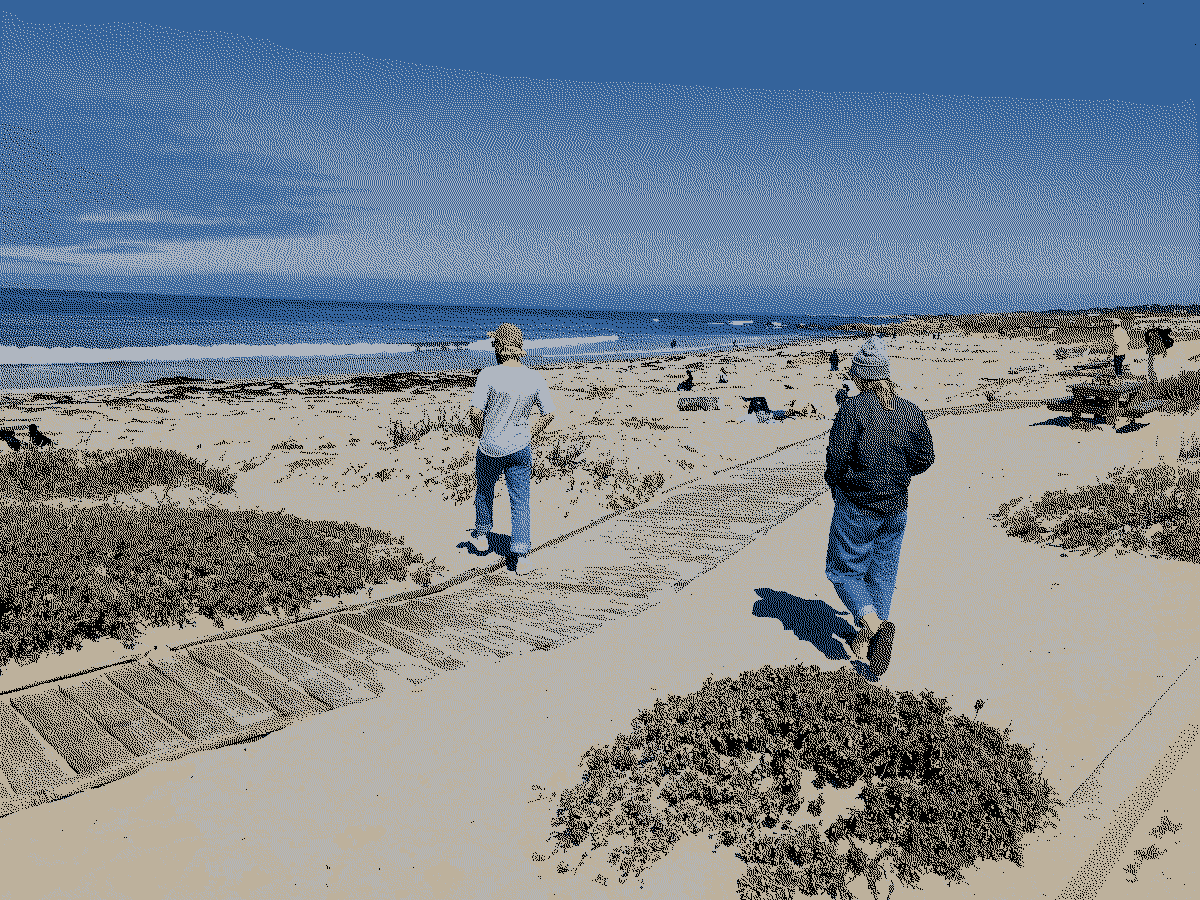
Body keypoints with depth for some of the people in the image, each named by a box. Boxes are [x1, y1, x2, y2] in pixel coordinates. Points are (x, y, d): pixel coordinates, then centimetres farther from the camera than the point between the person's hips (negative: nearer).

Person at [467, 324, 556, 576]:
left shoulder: (488, 375, -15)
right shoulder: (535, 378, -4)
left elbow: (475, 412, -18)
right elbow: (549, 414, 1)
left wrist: (482, 434, 0)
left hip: (490, 448, -2)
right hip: (520, 450, 2)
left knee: (484, 491, 23)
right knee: (520, 501, 8)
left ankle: (481, 536, 42)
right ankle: (521, 555, 3)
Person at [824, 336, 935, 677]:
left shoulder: (852, 409, -15)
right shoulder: (911, 412, 1)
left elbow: (836, 458, -18)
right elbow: (924, 459, 5)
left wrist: (835, 484, 2)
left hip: (856, 508, -5)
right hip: (896, 509, 5)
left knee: (843, 571, 8)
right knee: (883, 574, 16)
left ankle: (874, 625, -13)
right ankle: (867, 643, 24)